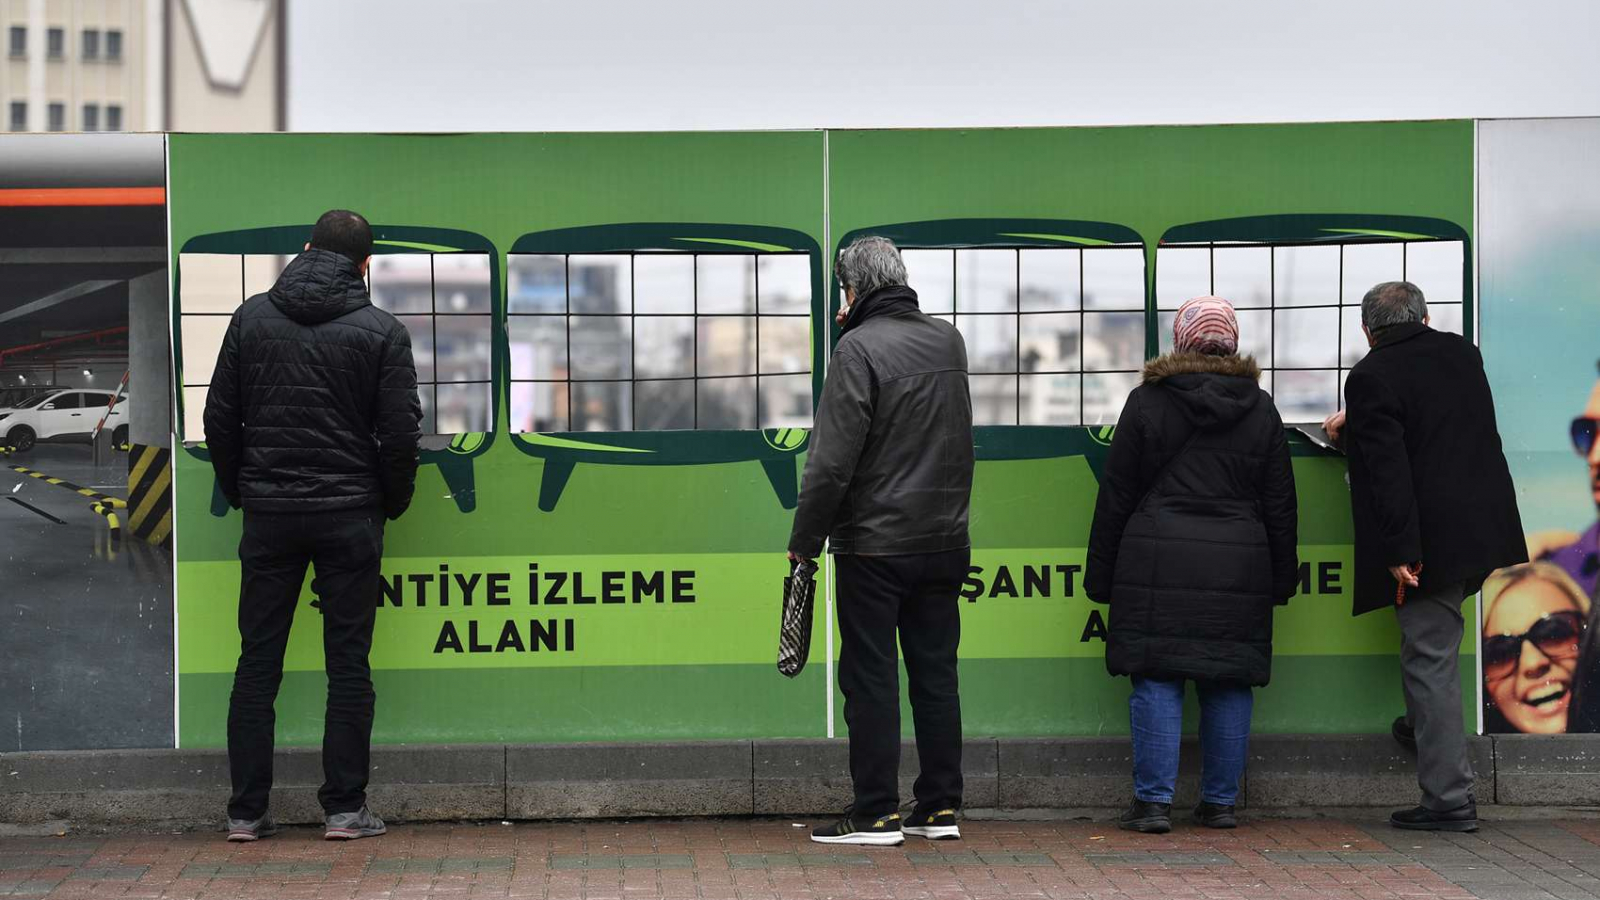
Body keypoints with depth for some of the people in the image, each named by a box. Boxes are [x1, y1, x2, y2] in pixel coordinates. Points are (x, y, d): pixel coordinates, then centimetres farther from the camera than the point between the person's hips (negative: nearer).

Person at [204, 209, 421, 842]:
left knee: (257, 664, 7)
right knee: (348, 665, 4)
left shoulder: (252, 318, 4)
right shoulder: (381, 331, -3)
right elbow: (400, 432, -6)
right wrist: (393, 502, 10)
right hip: (349, 513, -2)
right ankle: (345, 809, 3)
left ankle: (246, 812, 7)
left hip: (268, 512, 2)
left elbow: (220, 418, 5)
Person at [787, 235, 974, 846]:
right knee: (936, 674, 10)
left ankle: (876, 814, 1)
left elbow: (833, 458, -17)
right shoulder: (947, 340, 8)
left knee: (871, 679, 0)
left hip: (874, 545, -6)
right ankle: (940, 807, 14)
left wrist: (805, 537, -8)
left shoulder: (859, 348, -13)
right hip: (945, 541, 6)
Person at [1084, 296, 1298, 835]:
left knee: (1157, 681, -1)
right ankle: (1220, 803, 10)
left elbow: (1116, 496, 1)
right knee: (1229, 685, 7)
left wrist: (1101, 576, 6)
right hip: (1238, 566, 3)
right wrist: (1282, 578, 17)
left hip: (1158, 564, -2)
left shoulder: (1147, 402, 0)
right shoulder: (1260, 408, 8)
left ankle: (1154, 802, -4)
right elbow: (1280, 502, 11)